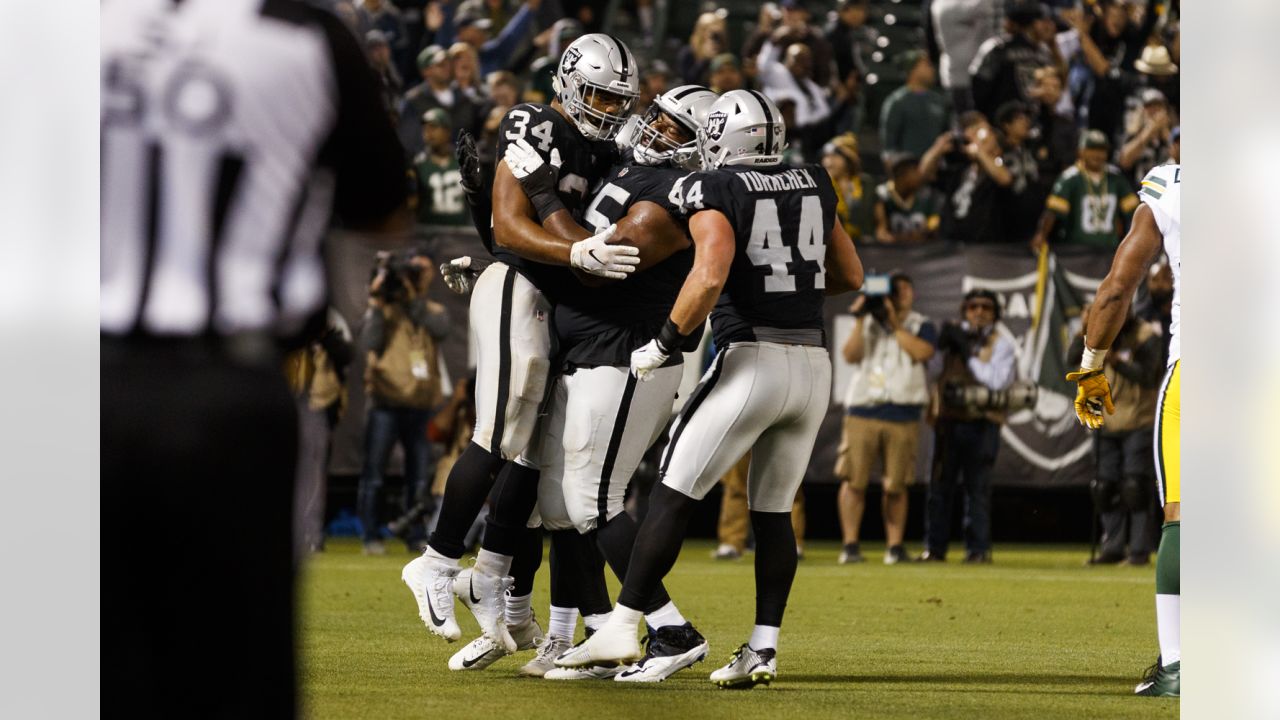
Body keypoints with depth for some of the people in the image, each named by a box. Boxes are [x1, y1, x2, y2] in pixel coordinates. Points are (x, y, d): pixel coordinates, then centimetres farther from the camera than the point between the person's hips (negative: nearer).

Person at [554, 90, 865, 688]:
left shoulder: (714, 191, -5)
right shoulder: (813, 186, 13)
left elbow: (709, 278, -20)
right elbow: (851, 275, 21)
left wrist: (663, 345, -11)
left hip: (751, 360, -6)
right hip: (813, 366, 6)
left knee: (674, 494, 0)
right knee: (773, 510, 13)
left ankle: (622, 628, -2)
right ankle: (763, 648, 9)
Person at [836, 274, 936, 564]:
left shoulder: (921, 326, 9)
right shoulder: (868, 323, 15)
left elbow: (922, 352, -11)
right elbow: (850, 355, 2)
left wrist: (895, 323, -8)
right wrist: (860, 321, -5)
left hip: (903, 417, -1)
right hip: (862, 412, 1)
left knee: (896, 485, 0)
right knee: (853, 480, -7)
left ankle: (895, 546, 6)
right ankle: (850, 545, -4)